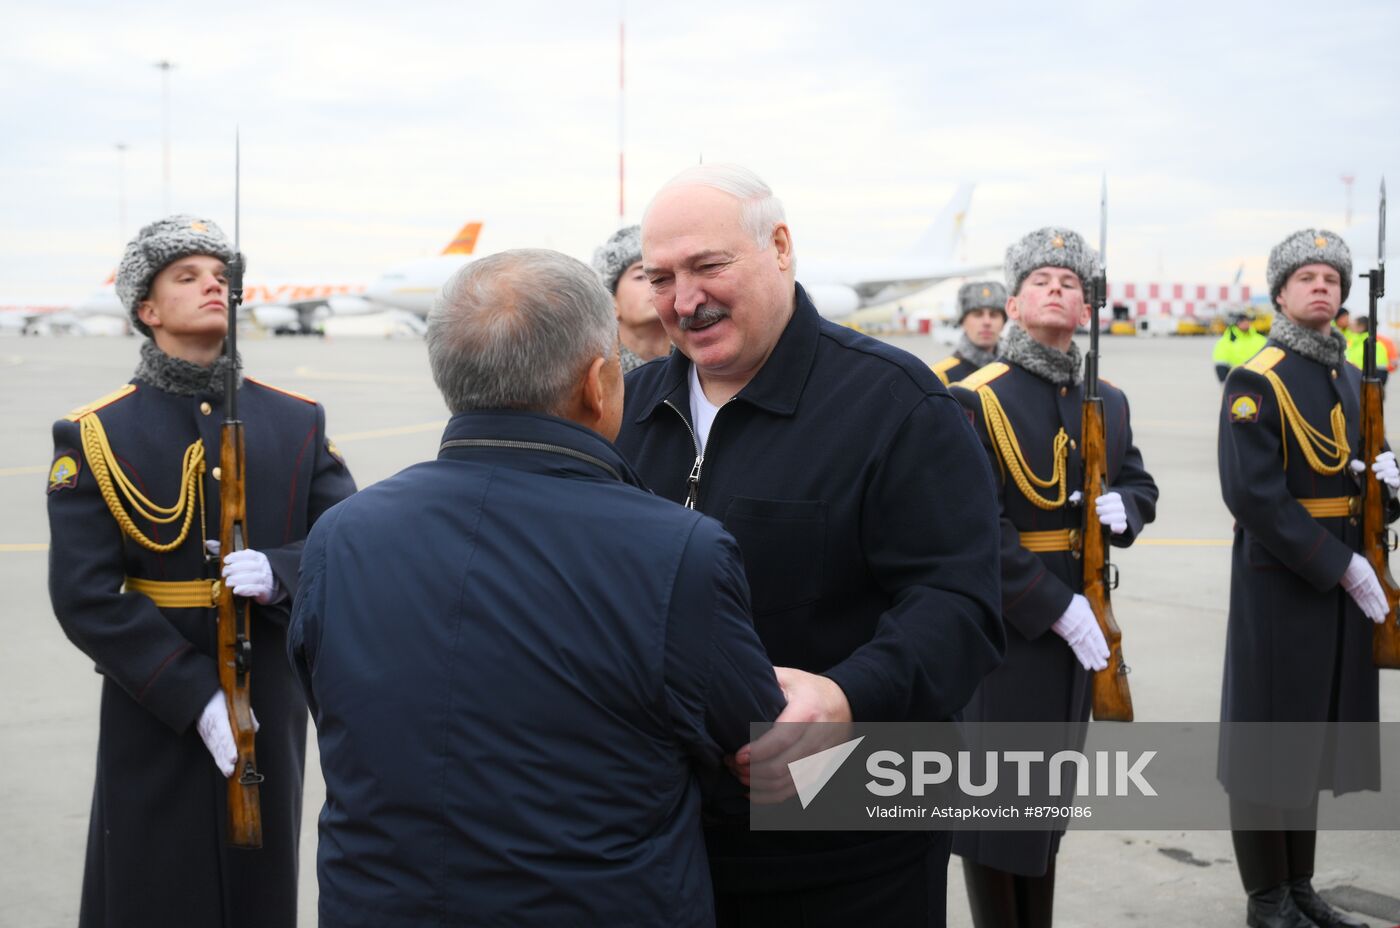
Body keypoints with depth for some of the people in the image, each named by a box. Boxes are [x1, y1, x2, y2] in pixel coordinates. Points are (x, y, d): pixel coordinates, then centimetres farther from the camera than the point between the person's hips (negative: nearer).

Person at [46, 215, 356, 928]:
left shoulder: (298, 423, 5)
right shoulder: (93, 437, -5)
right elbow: (84, 595, -11)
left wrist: (280, 574, -22)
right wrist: (196, 698, -18)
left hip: (273, 713, 3)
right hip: (154, 720, -2)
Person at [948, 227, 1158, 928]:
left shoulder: (1108, 401, 9)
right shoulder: (977, 401, -11)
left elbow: (1140, 486, 18)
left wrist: (1121, 507, -7)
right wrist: (1056, 607, -19)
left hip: (1079, 619, 6)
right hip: (1001, 623, -6)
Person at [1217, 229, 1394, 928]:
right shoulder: (1255, 384, -11)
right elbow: (1254, 496, -19)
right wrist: (1339, 565, -19)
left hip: (1343, 580, 7)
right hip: (1279, 584, -7)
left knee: (1314, 733, 14)